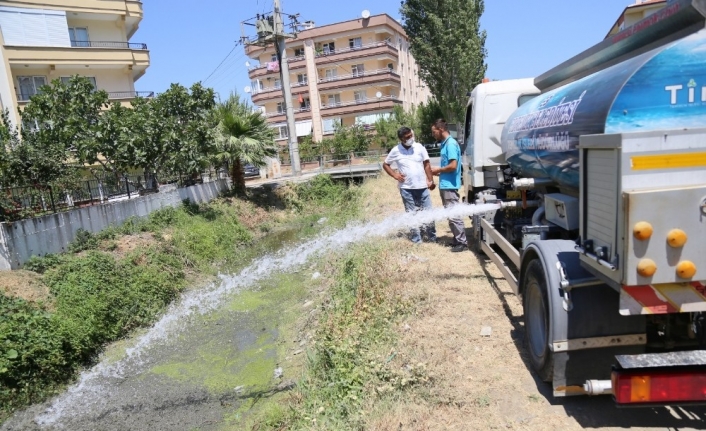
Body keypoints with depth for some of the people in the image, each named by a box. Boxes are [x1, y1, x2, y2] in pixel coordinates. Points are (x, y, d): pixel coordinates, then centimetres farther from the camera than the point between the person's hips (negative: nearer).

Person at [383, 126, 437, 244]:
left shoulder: (419, 147, 0)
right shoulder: (396, 151, -3)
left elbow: (427, 164, 3)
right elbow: (385, 164, 8)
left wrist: (430, 180, -5)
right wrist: (395, 175, -5)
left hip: (422, 187, 1)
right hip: (406, 188, -1)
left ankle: (432, 238, 22)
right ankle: (416, 240, 17)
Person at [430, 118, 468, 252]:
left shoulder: (451, 144, -15)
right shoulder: (445, 144, 15)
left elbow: (453, 166, -22)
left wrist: (438, 170, -9)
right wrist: (438, 172, 7)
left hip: (450, 186, -10)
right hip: (445, 185, 10)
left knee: (454, 215, -5)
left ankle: (462, 242, 2)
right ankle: (458, 239, 23)